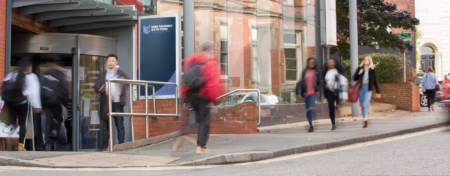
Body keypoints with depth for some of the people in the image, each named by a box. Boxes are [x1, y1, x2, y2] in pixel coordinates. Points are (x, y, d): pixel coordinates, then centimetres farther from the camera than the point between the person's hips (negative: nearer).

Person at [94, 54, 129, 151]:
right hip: (106, 104, 3)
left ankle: (121, 143, -4)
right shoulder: (103, 75, 17)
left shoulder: (121, 73, 9)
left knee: (119, 124, -5)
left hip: (117, 103, -3)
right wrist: (100, 88, -11)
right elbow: (96, 86, 12)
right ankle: (105, 144, 8)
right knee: (106, 124, 4)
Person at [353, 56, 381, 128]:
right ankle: (366, 118, 19)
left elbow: (375, 81, 8)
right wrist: (358, 73, -11)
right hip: (361, 88, 3)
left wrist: (378, 92, 9)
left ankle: (365, 121, -14)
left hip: (368, 89, -3)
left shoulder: (372, 70, 4)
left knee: (365, 105, -15)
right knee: (362, 106, 7)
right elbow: (354, 78, 8)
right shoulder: (360, 68, 9)